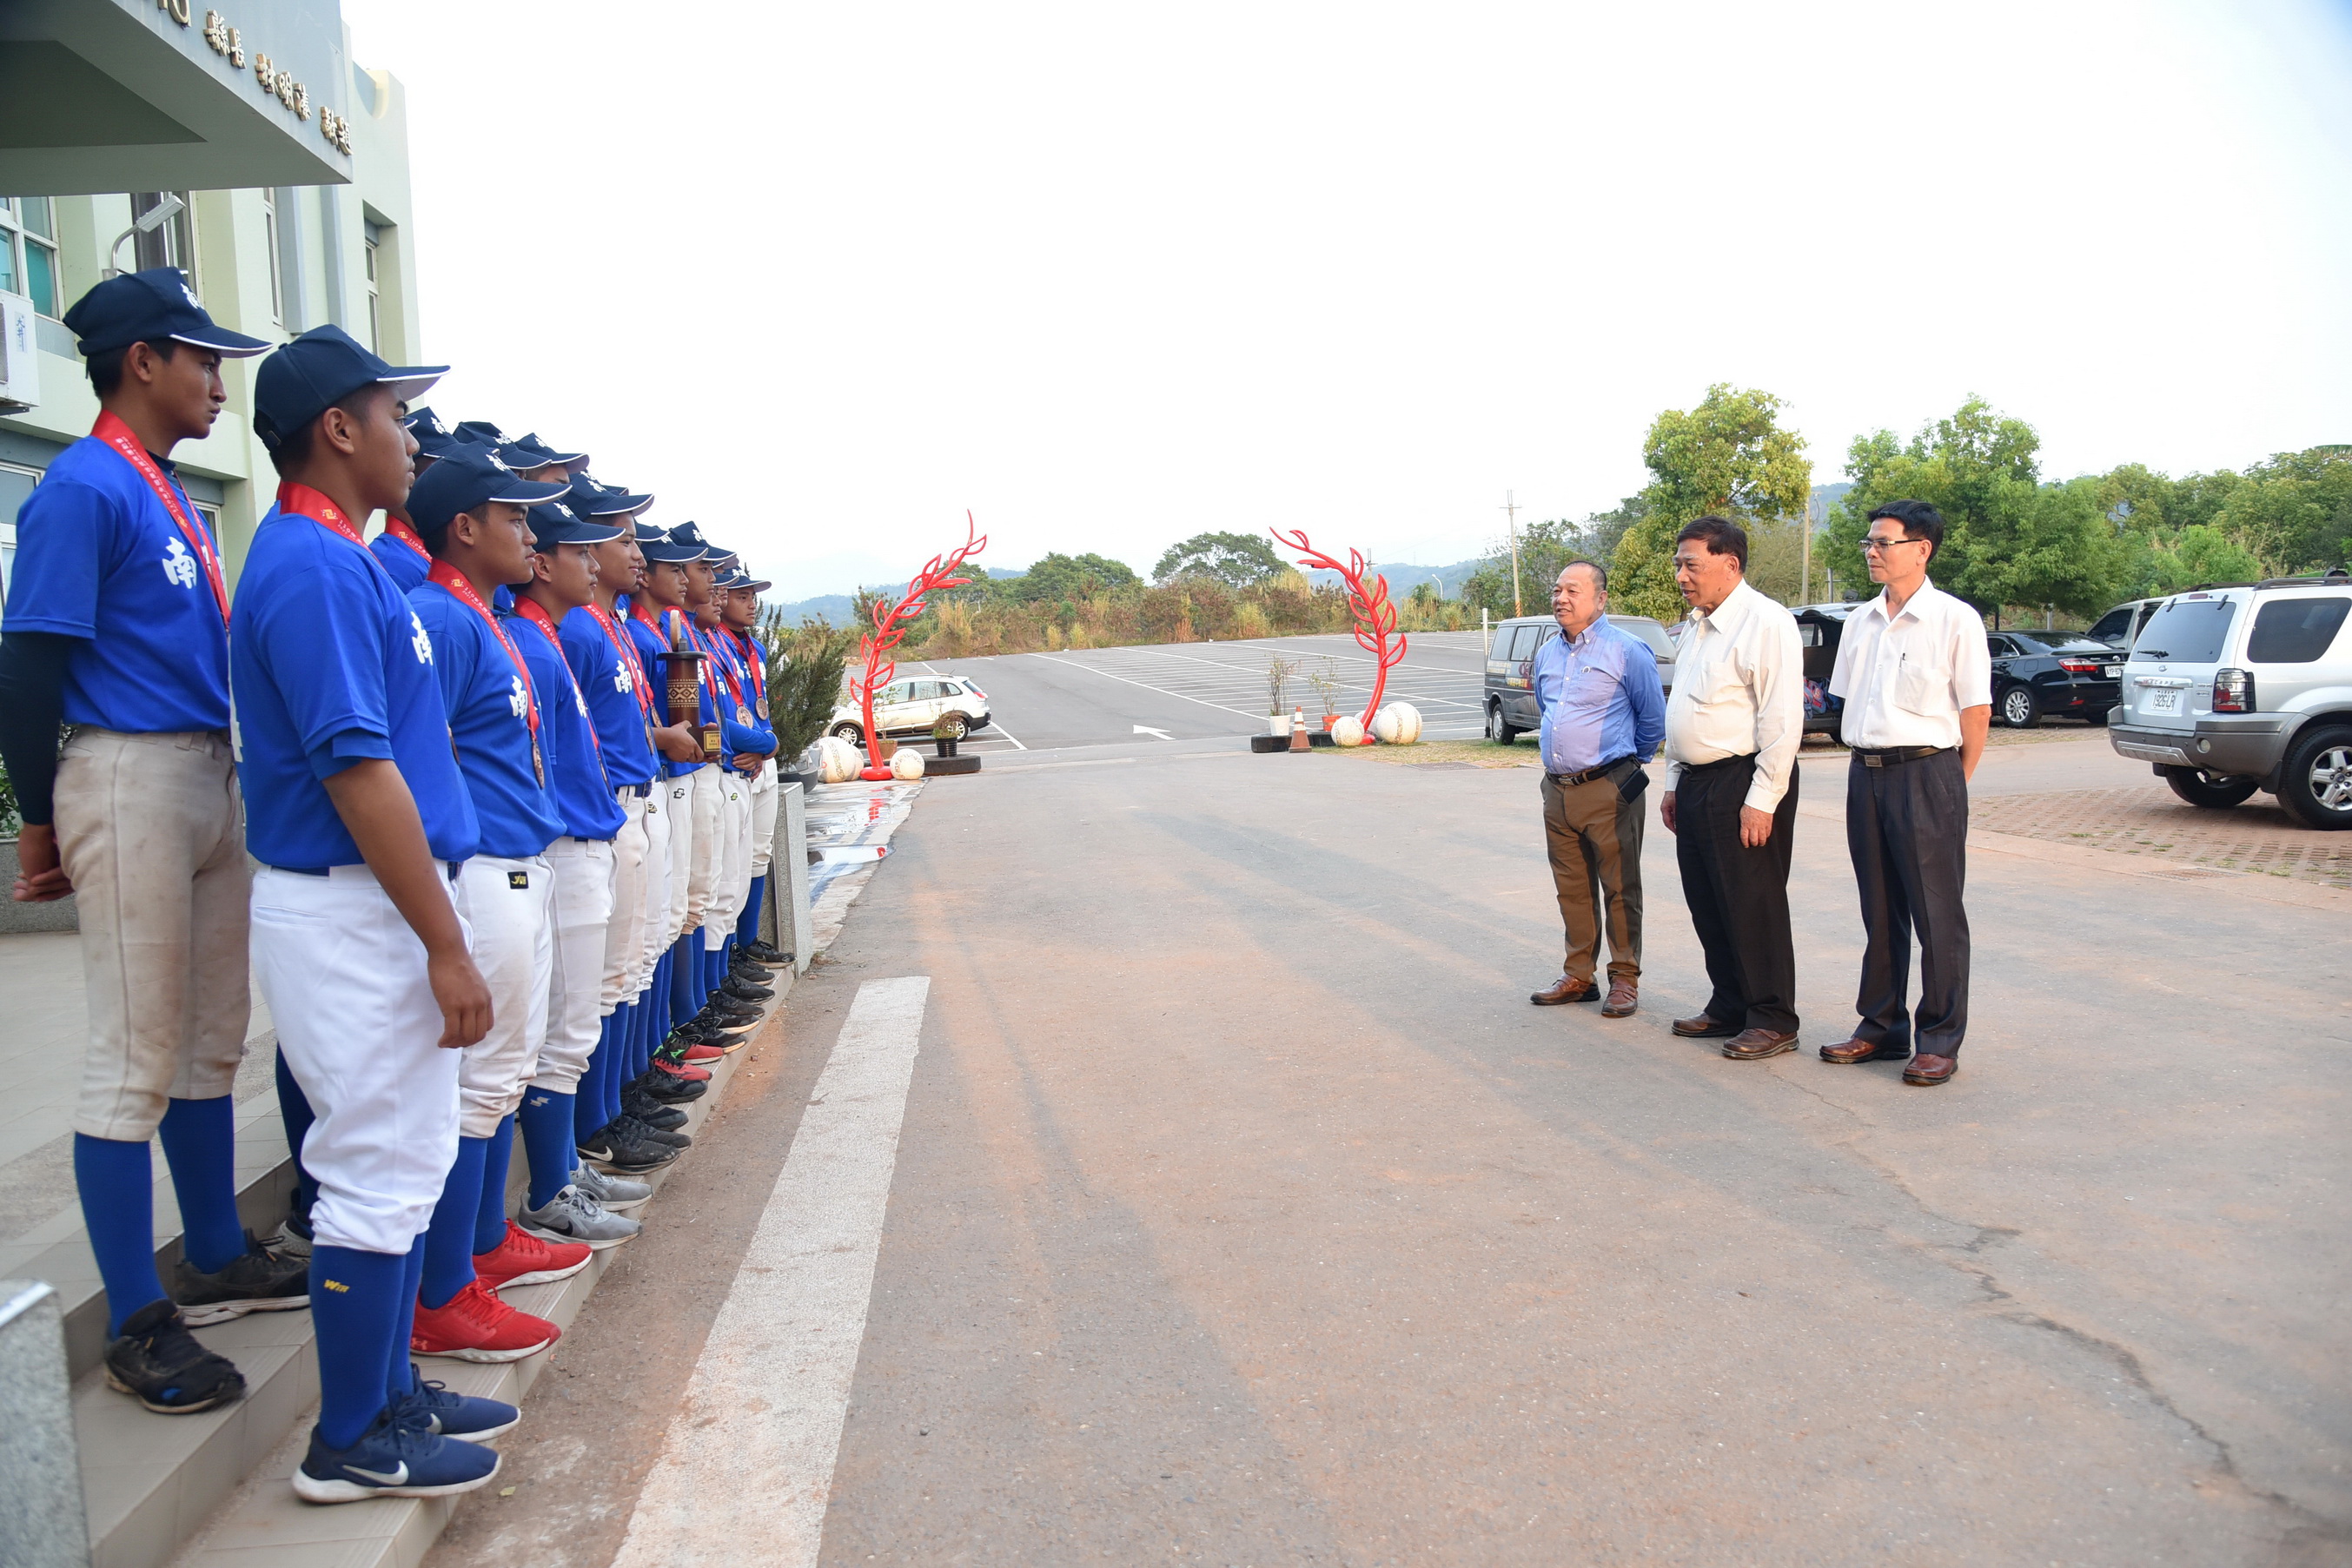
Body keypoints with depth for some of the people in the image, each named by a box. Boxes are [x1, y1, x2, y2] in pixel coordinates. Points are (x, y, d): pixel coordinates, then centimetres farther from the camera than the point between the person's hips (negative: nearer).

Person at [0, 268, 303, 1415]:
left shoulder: (177, 500, 16)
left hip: (217, 781, 9)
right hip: (133, 780, -9)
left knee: (210, 1042, 16)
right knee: (136, 1057, -2)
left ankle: (216, 1261, 30)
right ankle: (137, 1326, 7)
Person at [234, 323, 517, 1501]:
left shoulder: (337, 559, 15)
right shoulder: (314, 568, -17)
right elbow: (355, 771, -23)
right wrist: (447, 945, -22)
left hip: (377, 901, 10)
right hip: (349, 913, -10)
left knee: (403, 1161, 17)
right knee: (377, 1171, 0)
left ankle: (389, 1394, 30)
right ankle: (351, 1443, 14)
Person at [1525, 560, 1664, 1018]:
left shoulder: (1627, 651, -6)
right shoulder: (1546, 654, 13)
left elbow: (1653, 719, 0)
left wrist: (1625, 760, 10)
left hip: (1608, 789, -6)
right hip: (1558, 790, 6)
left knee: (1620, 889, 0)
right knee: (1572, 889, 12)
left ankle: (1625, 979, 8)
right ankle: (1578, 975, 22)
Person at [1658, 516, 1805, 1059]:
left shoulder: (1765, 623, -13)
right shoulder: (1696, 628, 15)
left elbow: (1782, 720, -18)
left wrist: (1761, 799, -20)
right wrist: (1674, 784, 18)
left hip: (1742, 784, -9)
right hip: (1696, 783, 9)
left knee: (1754, 908, -1)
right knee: (1708, 906, 14)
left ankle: (1772, 1021, 9)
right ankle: (1729, 1008, 26)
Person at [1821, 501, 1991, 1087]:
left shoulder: (1955, 620, -6)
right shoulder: (1860, 622, 12)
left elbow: (1976, 713, -6)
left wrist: (1949, 786, -5)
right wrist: (1866, 765, 11)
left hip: (1926, 773, -6)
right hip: (1865, 774, 6)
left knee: (1936, 913, 0)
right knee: (1879, 909, 13)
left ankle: (1939, 1041, 8)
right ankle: (1880, 1027, 22)